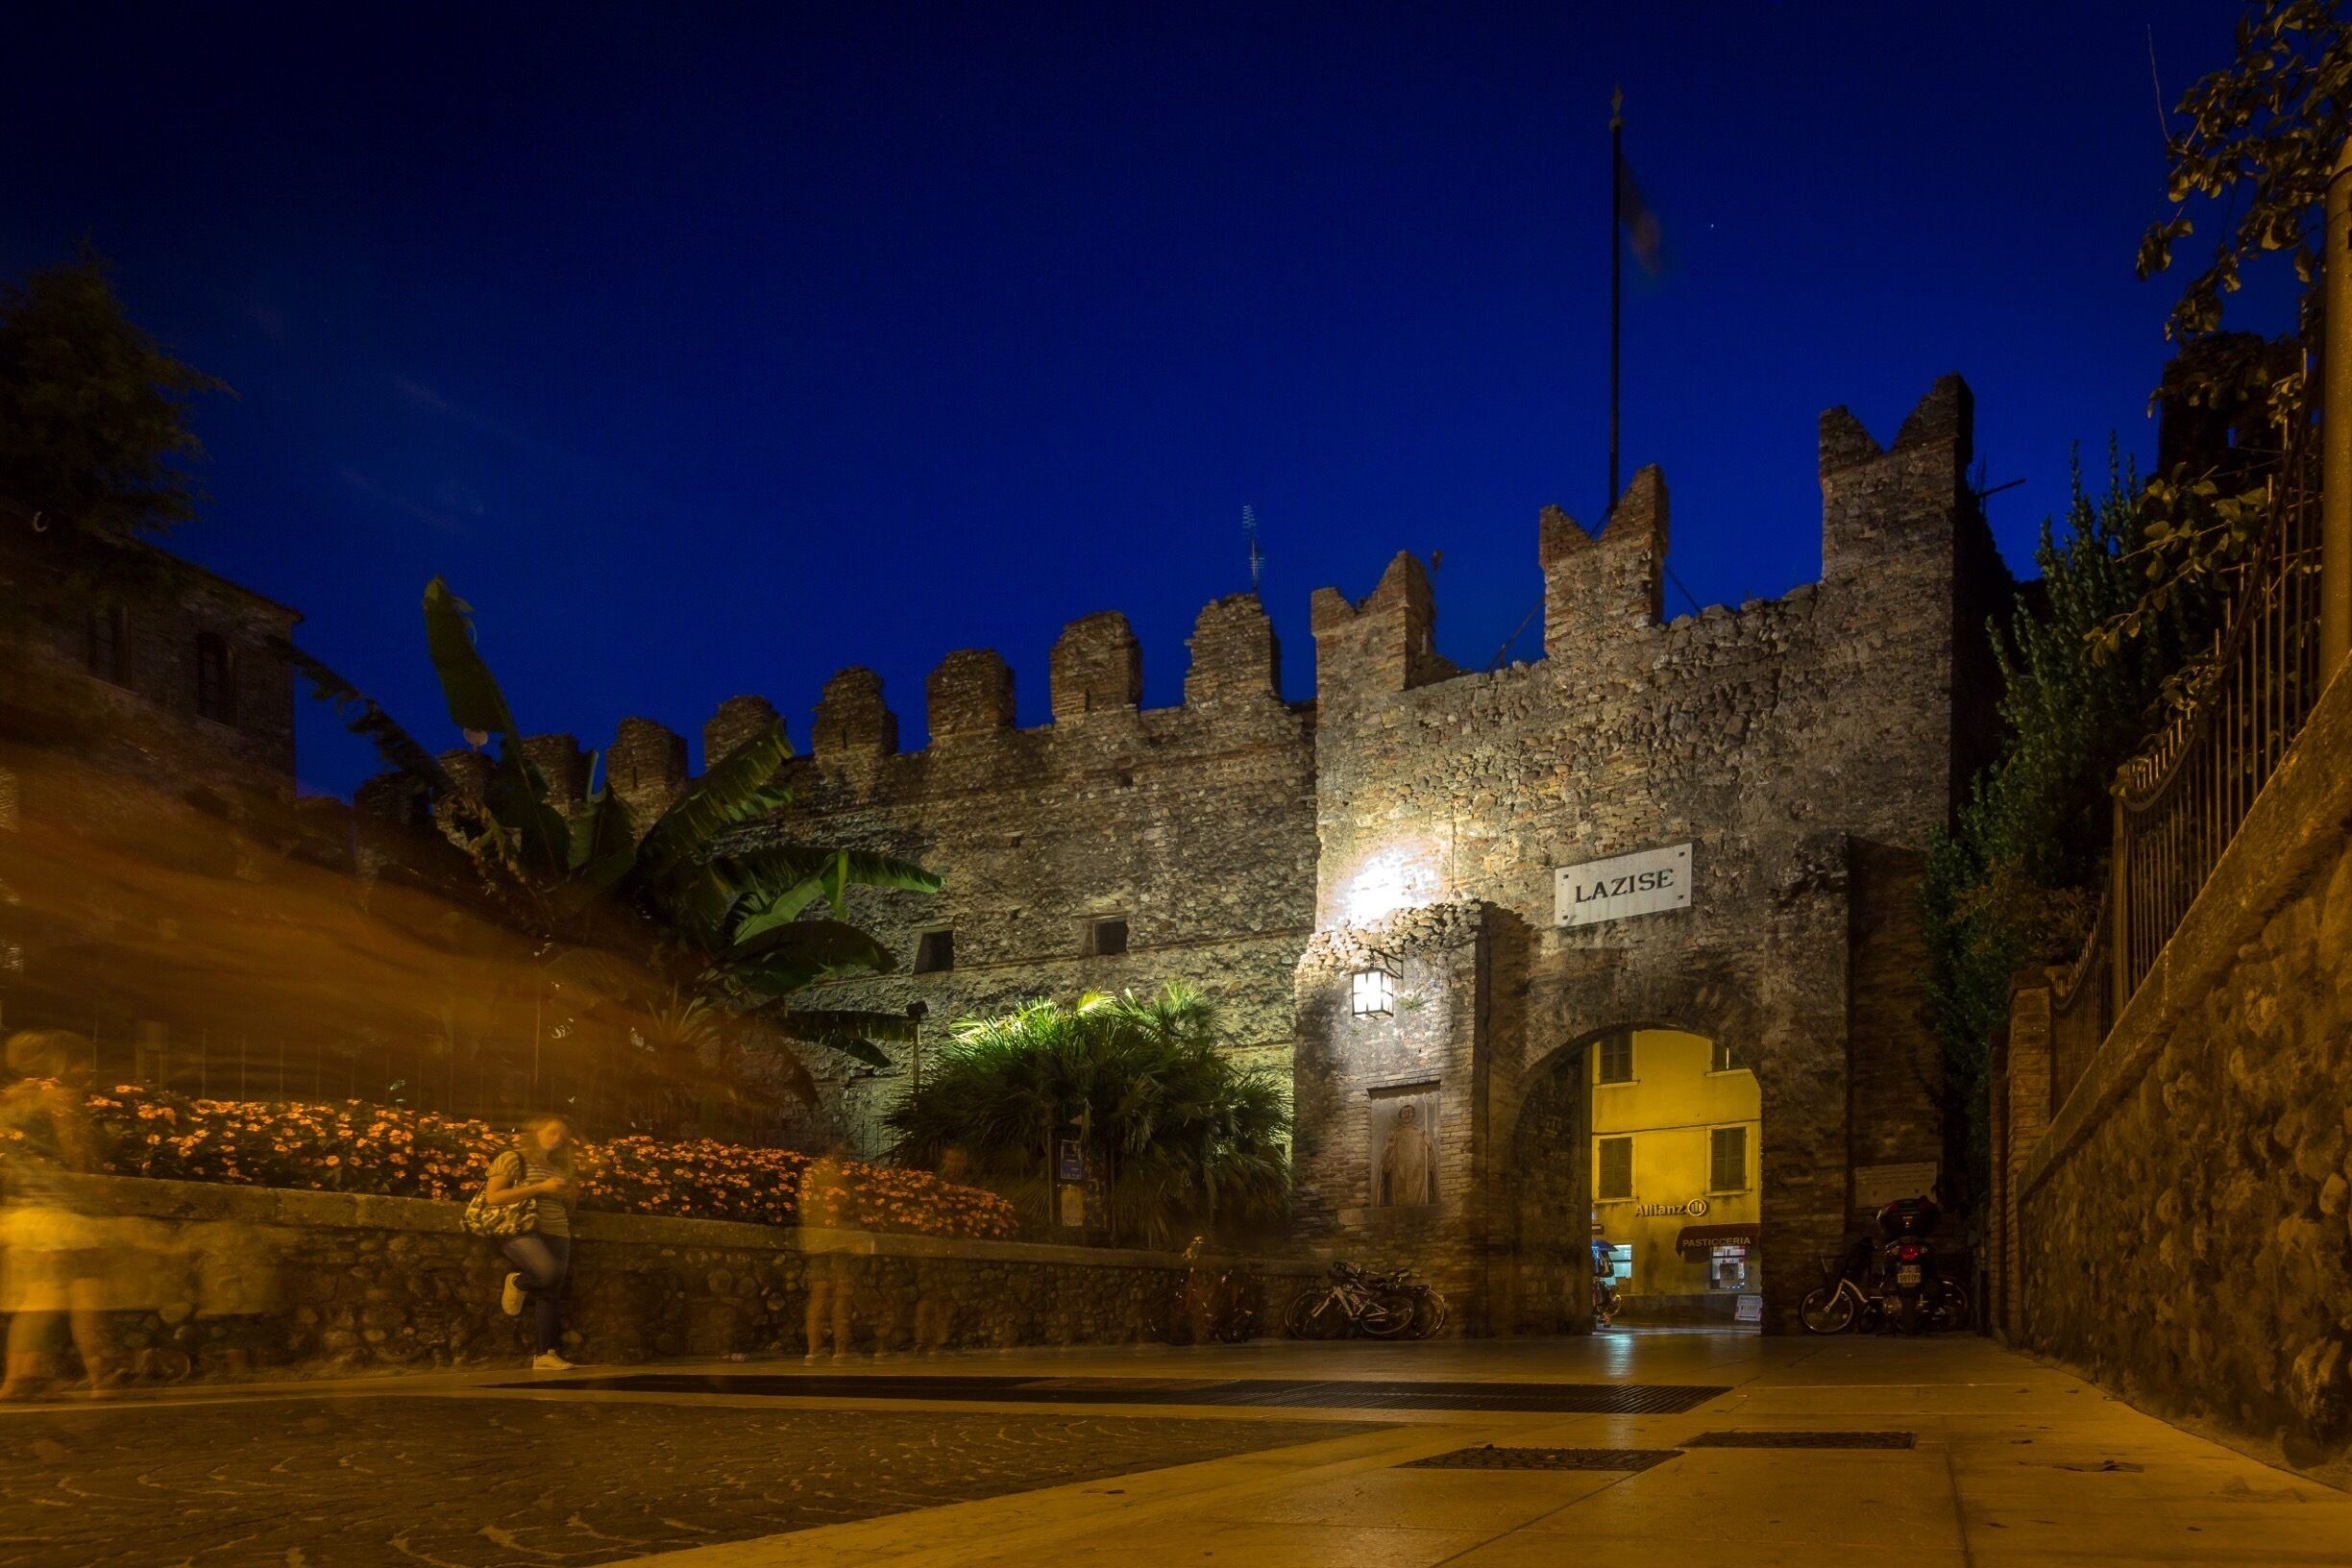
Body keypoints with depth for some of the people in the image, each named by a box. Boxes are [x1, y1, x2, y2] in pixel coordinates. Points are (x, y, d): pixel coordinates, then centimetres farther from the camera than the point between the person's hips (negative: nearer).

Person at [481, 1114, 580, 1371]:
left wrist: (571, 1194, 5)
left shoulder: (557, 1167, 20)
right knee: (549, 1272, -31)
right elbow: (492, 1197, -11)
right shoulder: (512, 1159, 1)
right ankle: (516, 1284, 0)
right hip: (521, 1231, -6)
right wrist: (540, 1188, -13)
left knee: (551, 1293, -6)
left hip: (556, 1235, 6)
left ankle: (545, 1353, -4)